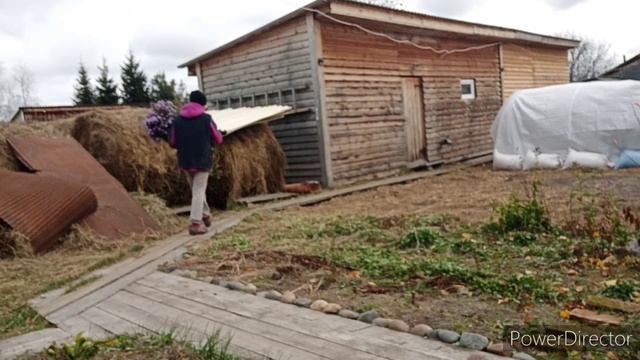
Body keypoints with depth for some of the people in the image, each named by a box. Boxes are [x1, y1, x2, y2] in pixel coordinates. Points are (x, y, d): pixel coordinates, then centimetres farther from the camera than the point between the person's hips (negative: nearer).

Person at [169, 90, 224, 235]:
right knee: (199, 191, 0)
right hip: (202, 161, -4)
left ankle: (205, 215, 31)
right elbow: (218, 139, 2)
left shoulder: (177, 120, 1)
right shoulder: (206, 119, -7)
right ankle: (195, 223, -5)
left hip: (185, 162, 4)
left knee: (196, 190, 20)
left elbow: (172, 143, 6)